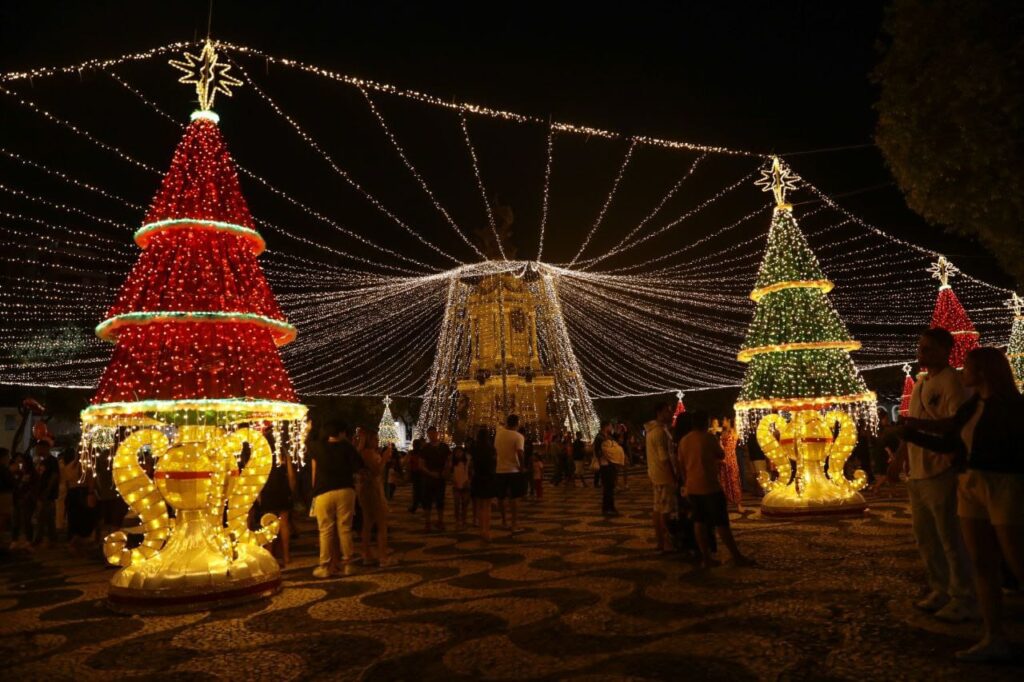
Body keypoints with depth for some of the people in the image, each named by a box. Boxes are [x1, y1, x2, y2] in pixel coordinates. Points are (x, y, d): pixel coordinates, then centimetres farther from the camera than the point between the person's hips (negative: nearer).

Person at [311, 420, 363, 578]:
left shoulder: (319, 450, 10)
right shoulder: (347, 447, 7)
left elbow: (314, 475, 12)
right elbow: (358, 466, 8)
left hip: (323, 493, 0)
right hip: (345, 490, 0)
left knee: (326, 531, 3)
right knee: (345, 528, 6)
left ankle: (325, 567, 5)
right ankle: (347, 562, 9)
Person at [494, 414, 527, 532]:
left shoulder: (499, 431, 1)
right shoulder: (518, 436, -12)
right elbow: (520, 453, -25)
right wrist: (521, 466, -12)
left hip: (500, 470, 4)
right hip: (514, 470, -4)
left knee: (501, 498, 16)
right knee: (514, 498, 1)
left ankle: (504, 521, 27)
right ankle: (515, 524, 0)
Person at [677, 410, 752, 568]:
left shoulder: (683, 441, 5)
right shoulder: (708, 438, -11)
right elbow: (721, 456, 2)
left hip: (692, 488, 6)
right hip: (710, 486, -6)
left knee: (699, 521, 10)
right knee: (721, 523, 2)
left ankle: (706, 558, 11)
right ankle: (736, 557, 10)